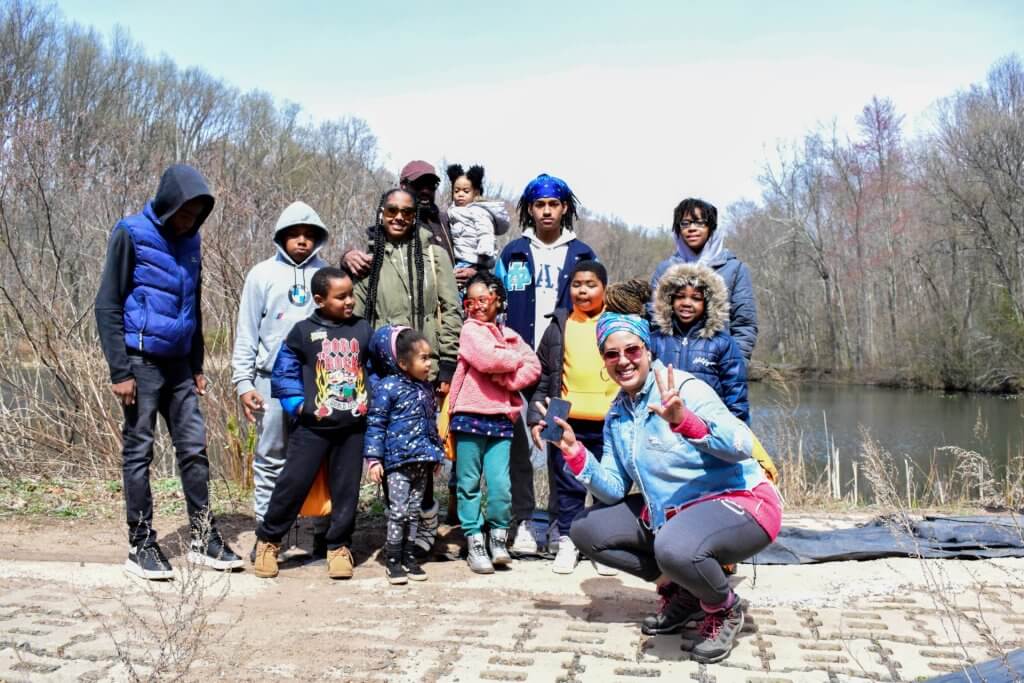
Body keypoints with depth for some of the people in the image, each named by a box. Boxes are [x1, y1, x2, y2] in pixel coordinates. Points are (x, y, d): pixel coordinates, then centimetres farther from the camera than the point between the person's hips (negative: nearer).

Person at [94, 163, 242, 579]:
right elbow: (108, 306, -9)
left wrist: (197, 366, 16)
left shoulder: (189, 242, 11)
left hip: (178, 363, 6)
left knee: (194, 448, 5)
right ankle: (141, 545, 10)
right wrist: (120, 371, -14)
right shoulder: (132, 235, -7)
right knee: (138, 452, 1)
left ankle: (203, 539, 13)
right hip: (141, 362, -6)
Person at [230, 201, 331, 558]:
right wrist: (243, 382, -2)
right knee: (270, 459, 6)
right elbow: (247, 332, 5)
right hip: (273, 380, 0)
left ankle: (325, 532, 14)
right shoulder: (262, 274, 5)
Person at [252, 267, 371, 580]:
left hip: (353, 426, 3)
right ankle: (267, 540, 19)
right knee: (293, 483, 0)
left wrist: (369, 402, 5)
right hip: (313, 426, -2)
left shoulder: (363, 329, 7)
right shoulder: (303, 332, -2)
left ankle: (339, 546, 22)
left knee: (346, 489, 8)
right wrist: (298, 404, -6)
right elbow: (283, 373, 2)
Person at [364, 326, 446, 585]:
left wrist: (437, 453, 19)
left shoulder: (426, 387, 11)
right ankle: (392, 560, 7)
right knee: (398, 511, -4)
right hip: (398, 460, -6)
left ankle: (409, 556, 22)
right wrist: (374, 459, -13)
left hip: (423, 461, 6)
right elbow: (375, 425, -10)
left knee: (414, 511, 12)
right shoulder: (387, 387, -10)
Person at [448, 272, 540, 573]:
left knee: (501, 484, -5)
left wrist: (508, 379, -10)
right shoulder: (470, 329, 3)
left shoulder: (510, 334, 17)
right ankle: (474, 542, 12)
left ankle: (498, 537, 14)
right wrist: (516, 359, 1)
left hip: (501, 418, 3)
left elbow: (533, 367, 6)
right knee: (470, 484, 3)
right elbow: (487, 358, -15)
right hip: (470, 415, -3)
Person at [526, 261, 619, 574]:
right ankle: (567, 542, 22)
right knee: (568, 486, 9)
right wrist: (536, 416, 3)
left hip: (610, 422, -1)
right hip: (568, 422, 1)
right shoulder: (560, 326, 8)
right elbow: (543, 375, 9)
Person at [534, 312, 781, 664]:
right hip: (670, 512, 8)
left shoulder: (684, 387, -16)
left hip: (739, 501, -8)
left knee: (675, 546, -38)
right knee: (587, 530, 4)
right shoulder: (617, 414, 5)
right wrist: (574, 452, -12)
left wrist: (684, 421, -44)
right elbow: (614, 490, 2)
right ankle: (680, 588, 12)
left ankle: (725, 608, -4)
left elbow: (742, 446, -29)